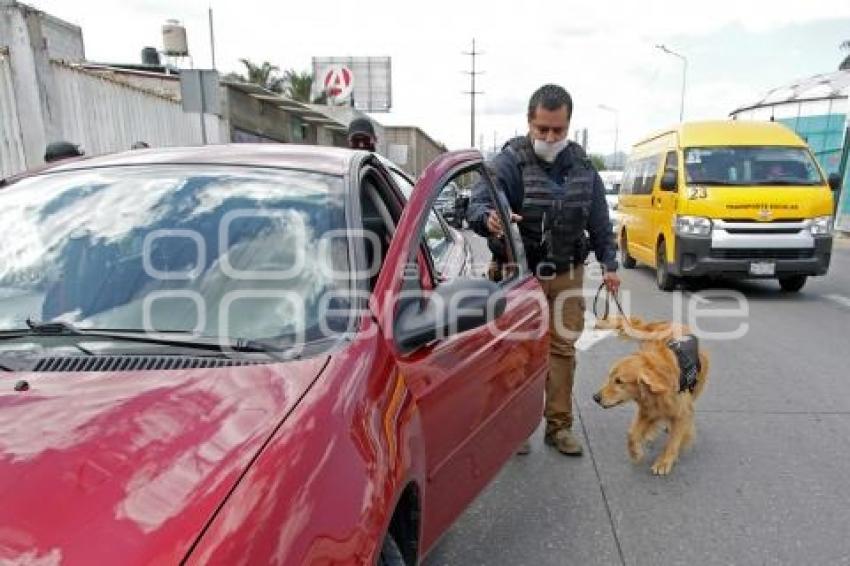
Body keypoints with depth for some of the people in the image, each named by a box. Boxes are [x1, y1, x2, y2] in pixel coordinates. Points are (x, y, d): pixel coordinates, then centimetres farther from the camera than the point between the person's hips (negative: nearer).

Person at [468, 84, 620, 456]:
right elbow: (476, 205, -28)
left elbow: (599, 219, 15)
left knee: (563, 347, 9)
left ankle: (559, 425, 22)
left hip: (567, 273, 4)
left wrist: (609, 263, 13)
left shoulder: (581, 166, 5)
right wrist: (489, 218, -51)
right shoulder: (509, 161, -12)